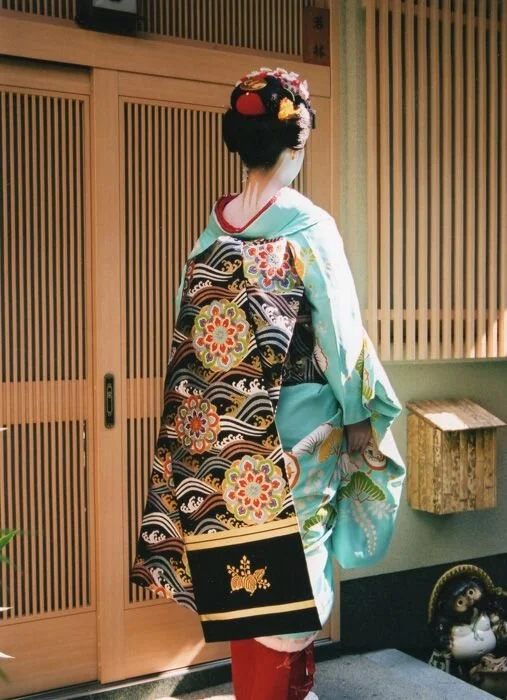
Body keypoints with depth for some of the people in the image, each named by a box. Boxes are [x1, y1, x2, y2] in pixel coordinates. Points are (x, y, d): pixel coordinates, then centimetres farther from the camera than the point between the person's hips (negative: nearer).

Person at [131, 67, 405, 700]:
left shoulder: (211, 231, 1)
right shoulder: (307, 227, -14)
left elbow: (188, 338, 6)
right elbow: (340, 338, -13)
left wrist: (211, 414, 16)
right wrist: (362, 415, 0)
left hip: (218, 434, 6)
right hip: (291, 433, -6)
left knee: (245, 580, 18)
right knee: (286, 574, 8)